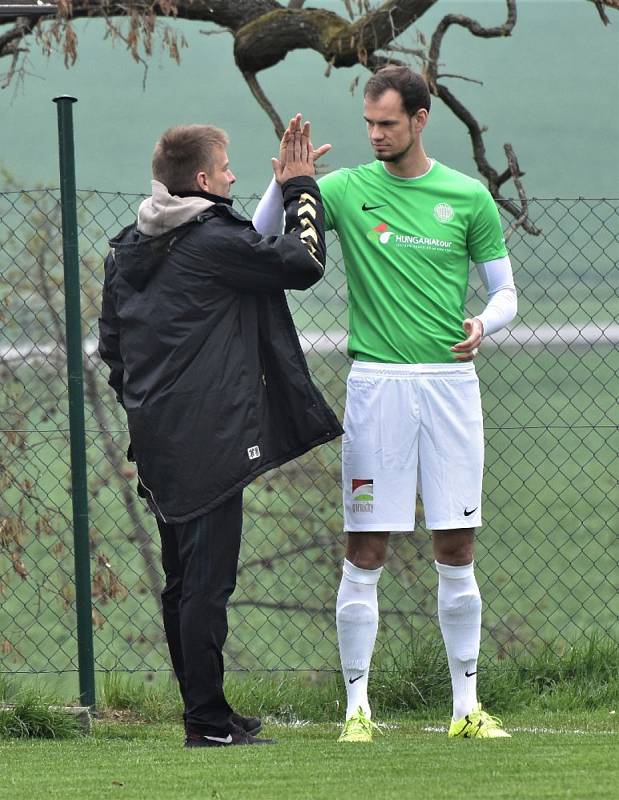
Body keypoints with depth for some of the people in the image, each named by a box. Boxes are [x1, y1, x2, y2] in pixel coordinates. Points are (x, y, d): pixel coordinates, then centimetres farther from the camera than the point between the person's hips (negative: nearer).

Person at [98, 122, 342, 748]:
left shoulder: (126, 249, 13)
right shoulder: (214, 241, -13)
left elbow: (111, 344, 18)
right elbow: (304, 263, -5)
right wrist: (301, 190, 7)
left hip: (155, 439, 9)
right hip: (210, 439, -9)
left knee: (182, 581, 13)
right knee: (207, 583, -7)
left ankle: (203, 712, 20)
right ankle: (207, 723, -7)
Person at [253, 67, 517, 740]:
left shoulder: (469, 198, 6)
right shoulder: (347, 189, 3)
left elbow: (504, 291, 11)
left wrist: (484, 324, -11)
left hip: (450, 380, 1)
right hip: (376, 381, -1)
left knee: (456, 551, 4)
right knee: (365, 553, -2)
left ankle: (466, 704, 11)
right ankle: (358, 706, 3)